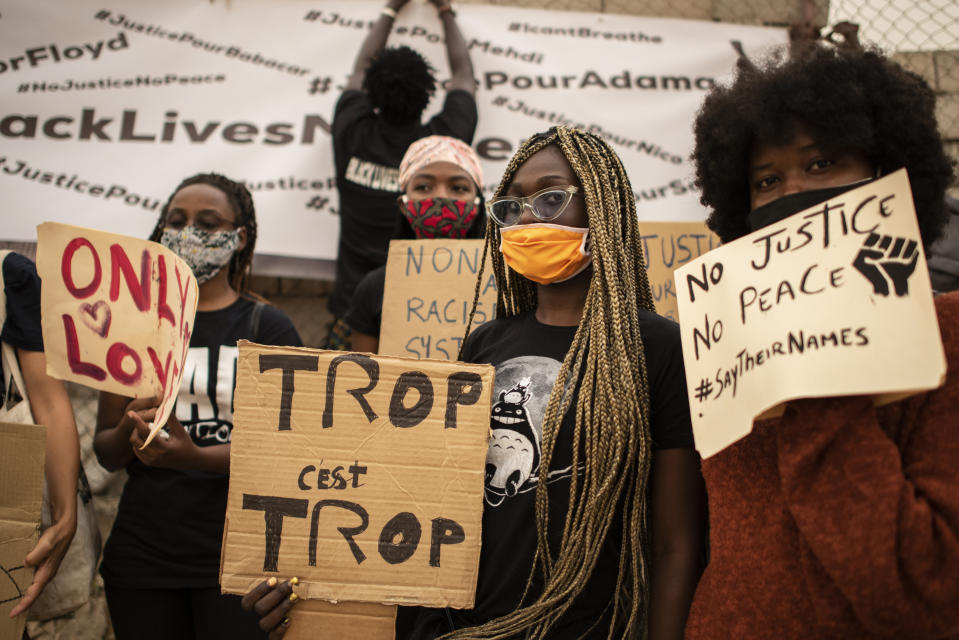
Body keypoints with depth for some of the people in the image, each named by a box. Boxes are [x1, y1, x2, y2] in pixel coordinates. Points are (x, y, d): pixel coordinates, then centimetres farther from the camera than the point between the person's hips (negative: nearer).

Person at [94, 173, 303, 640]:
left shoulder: (267, 327, 1)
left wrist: (195, 457, -26)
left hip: (235, 554, -3)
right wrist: (130, 431, -14)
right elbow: (105, 451, 9)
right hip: (141, 555, 3)